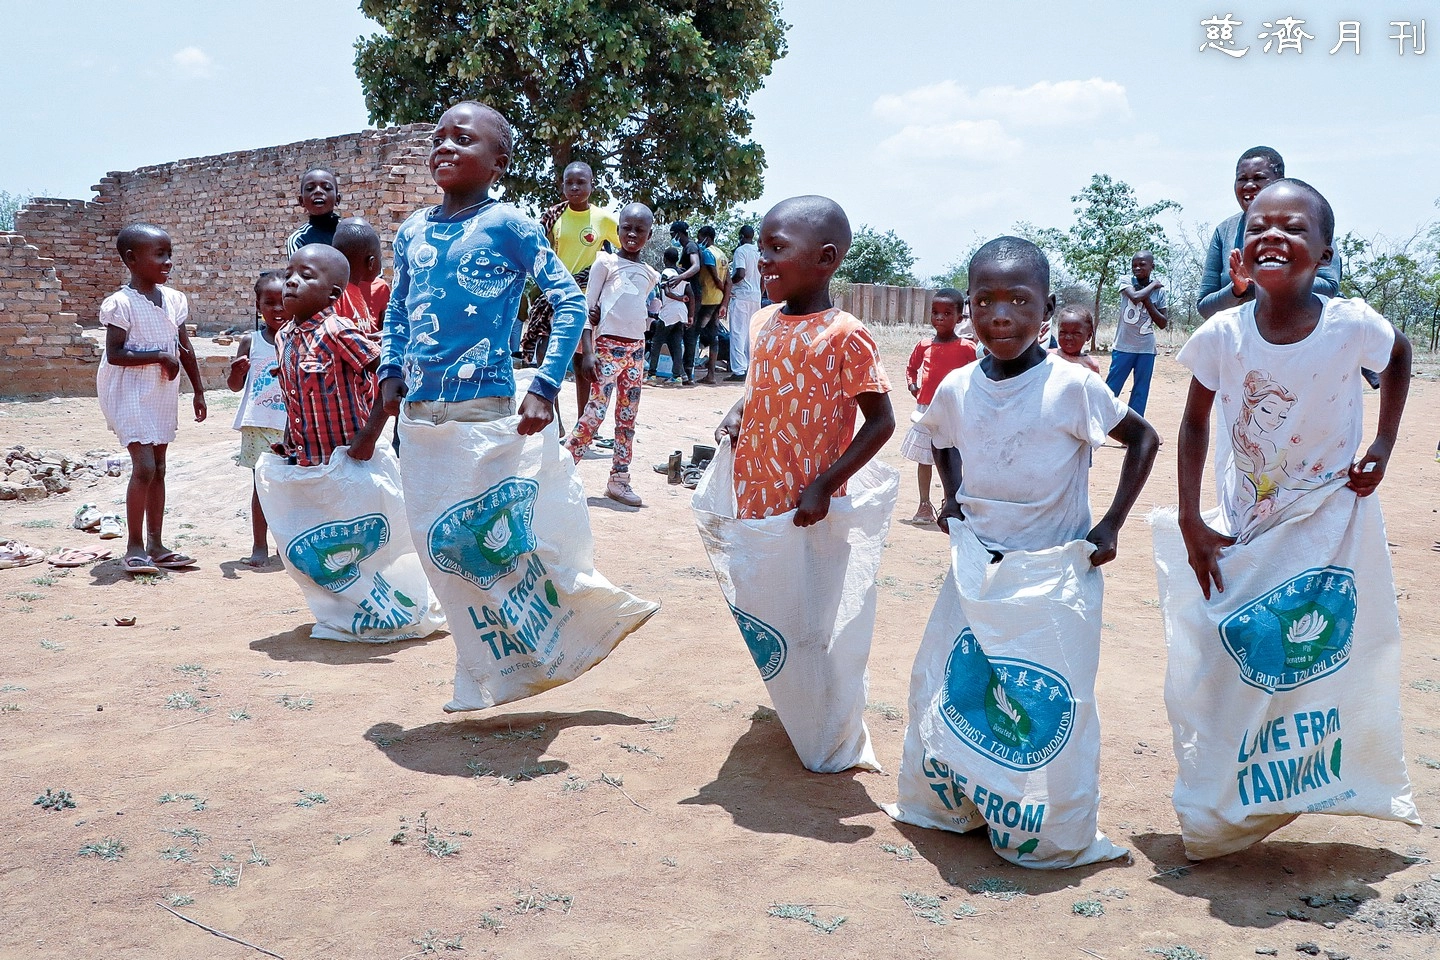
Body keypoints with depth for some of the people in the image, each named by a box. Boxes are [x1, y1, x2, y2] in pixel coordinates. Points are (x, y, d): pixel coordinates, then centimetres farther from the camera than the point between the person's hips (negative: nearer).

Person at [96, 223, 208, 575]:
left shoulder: (173, 299, 5)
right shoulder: (120, 303, -14)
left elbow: (185, 348, 12)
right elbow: (115, 354, -18)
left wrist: (198, 390, 14)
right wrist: (160, 355, -22)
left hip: (163, 394, 7)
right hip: (131, 394, -7)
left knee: (158, 468, 10)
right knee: (144, 467, -13)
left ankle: (155, 545, 17)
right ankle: (134, 547, -2)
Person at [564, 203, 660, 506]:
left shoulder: (650, 274, 12)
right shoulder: (606, 262, -2)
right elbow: (587, 308, -6)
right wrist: (587, 352, -14)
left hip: (637, 348, 6)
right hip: (607, 345, -5)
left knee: (628, 417, 7)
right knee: (595, 412, -12)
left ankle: (619, 480, 13)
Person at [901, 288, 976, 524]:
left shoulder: (966, 348, -7)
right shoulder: (924, 346, 4)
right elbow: (911, 368, 20)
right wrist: (912, 385, 5)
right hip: (926, 410, 4)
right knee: (923, 459, 11)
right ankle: (924, 506, 21)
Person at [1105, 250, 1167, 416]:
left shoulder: (1159, 291, 3)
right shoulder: (1127, 282, -3)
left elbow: (1163, 323, 0)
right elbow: (1135, 297, -25)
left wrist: (1147, 302, -9)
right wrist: (1152, 285, -9)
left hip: (1146, 349, 2)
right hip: (1124, 346, -2)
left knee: (1141, 391, 6)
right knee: (1111, 388, 0)